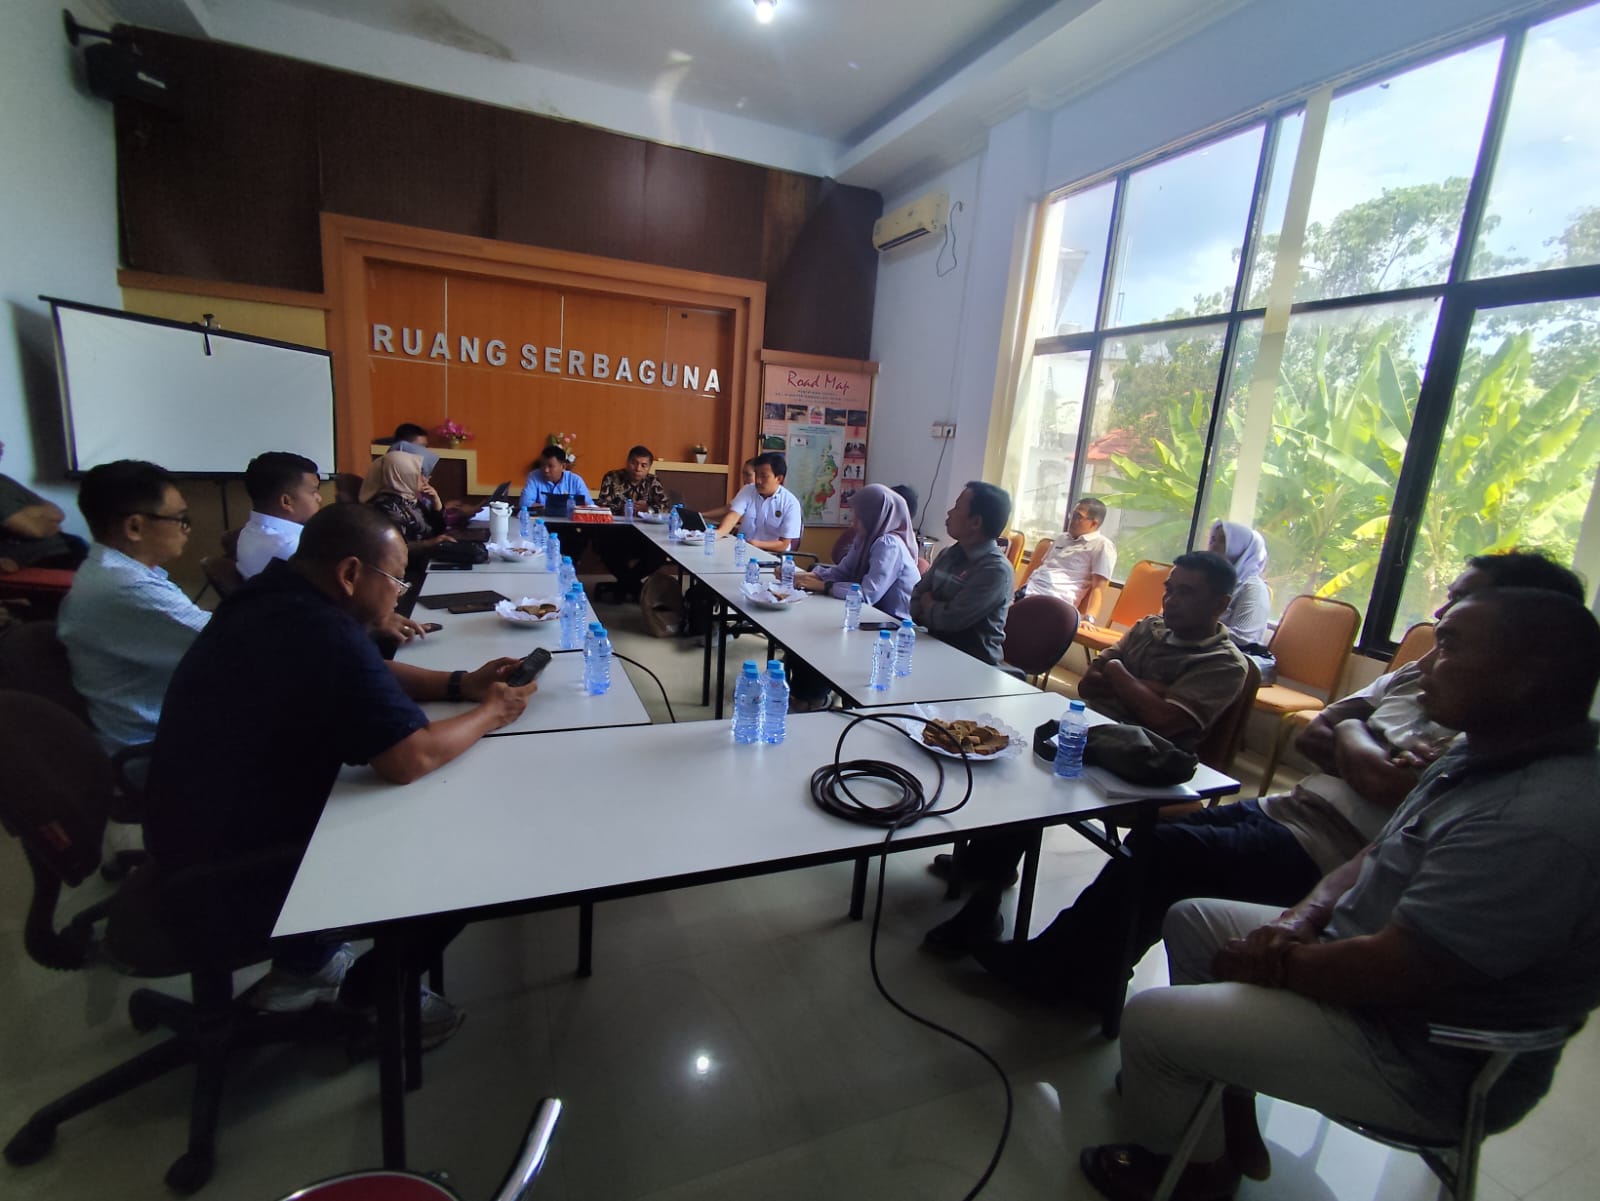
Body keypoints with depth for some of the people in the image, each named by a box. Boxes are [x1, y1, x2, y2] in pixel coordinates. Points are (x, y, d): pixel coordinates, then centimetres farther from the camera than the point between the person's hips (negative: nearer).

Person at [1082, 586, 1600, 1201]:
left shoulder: (1538, 825, -33)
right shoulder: (1482, 754, 2)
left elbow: (1390, 973, -31)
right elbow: (1373, 859, 8)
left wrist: (1273, 965, -14)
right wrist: (1299, 921, -8)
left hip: (1425, 1064, -10)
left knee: (1150, 1020, -12)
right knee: (1191, 919, 15)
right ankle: (1235, 1126, 27)